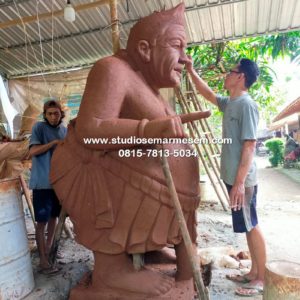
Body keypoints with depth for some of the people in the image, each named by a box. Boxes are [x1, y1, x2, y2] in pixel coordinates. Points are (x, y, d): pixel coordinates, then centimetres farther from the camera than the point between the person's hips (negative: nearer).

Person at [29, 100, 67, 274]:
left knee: (54, 216, 16)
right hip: (42, 182, -5)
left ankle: (49, 248, 36)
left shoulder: (64, 130, 7)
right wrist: (53, 142, -21)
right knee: (42, 221, 0)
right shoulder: (39, 127, -6)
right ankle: (43, 260, 11)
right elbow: (32, 151, -16)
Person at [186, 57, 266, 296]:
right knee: (249, 227, 16)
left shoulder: (247, 104, -14)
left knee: (252, 227, 3)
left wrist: (240, 182, -22)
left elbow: (249, 145, -20)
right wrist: (191, 71, 23)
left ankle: (261, 280, 20)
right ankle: (254, 272, 31)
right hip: (233, 177, 9)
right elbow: (208, 94, 27)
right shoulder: (230, 103, 12)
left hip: (242, 180, -9)